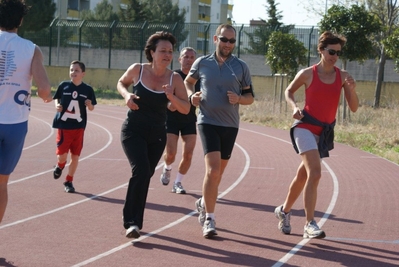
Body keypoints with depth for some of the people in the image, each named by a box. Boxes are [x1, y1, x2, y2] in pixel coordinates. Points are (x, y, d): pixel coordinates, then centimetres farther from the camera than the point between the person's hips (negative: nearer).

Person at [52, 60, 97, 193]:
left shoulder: (87, 89, -1)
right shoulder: (64, 85, -3)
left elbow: (92, 108, 7)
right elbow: (56, 98, 10)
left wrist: (89, 105, -14)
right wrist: (57, 105, -11)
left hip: (79, 127, 1)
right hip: (63, 125, -1)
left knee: (75, 156, 4)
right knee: (62, 154, -10)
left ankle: (69, 181, 21)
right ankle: (60, 165, 26)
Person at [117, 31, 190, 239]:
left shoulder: (174, 79, -5)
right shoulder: (137, 70, -8)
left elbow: (186, 109, -4)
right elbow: (121, 83, 12)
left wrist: (171, 97, -22)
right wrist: (126, 95, -9)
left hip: (157, 136, 3)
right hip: (133, 131, -3)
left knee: (144, 177, 13)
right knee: (141, 171, -23)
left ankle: (133, 221, 32)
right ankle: (132, 221, -16)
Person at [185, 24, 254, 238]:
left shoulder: (241, 67, 3)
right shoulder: (202, 63, 1)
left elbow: (250, 97, 8)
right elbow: (188, 82, 18)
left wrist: (239, 99, -14)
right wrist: (191, 95, -2)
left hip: (230, 125, 3)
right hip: (208, 122, -3)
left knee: (218, 171, 13)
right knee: (213, 169, -17)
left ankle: (203, 203, 39)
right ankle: (209, 219, -11)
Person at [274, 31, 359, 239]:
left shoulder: (342, 76, 3)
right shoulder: (307, 74, -6)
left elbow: (354, 108, 1)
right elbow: (289, 91, 11)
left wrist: (352, 88, -16)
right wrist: (294, 107, -7)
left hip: (325, 132, 5)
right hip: (306, 126, -5)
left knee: (303, 174, 17)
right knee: (315, 172, -20)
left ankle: (284, 210, 39)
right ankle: (309, 225, -20)